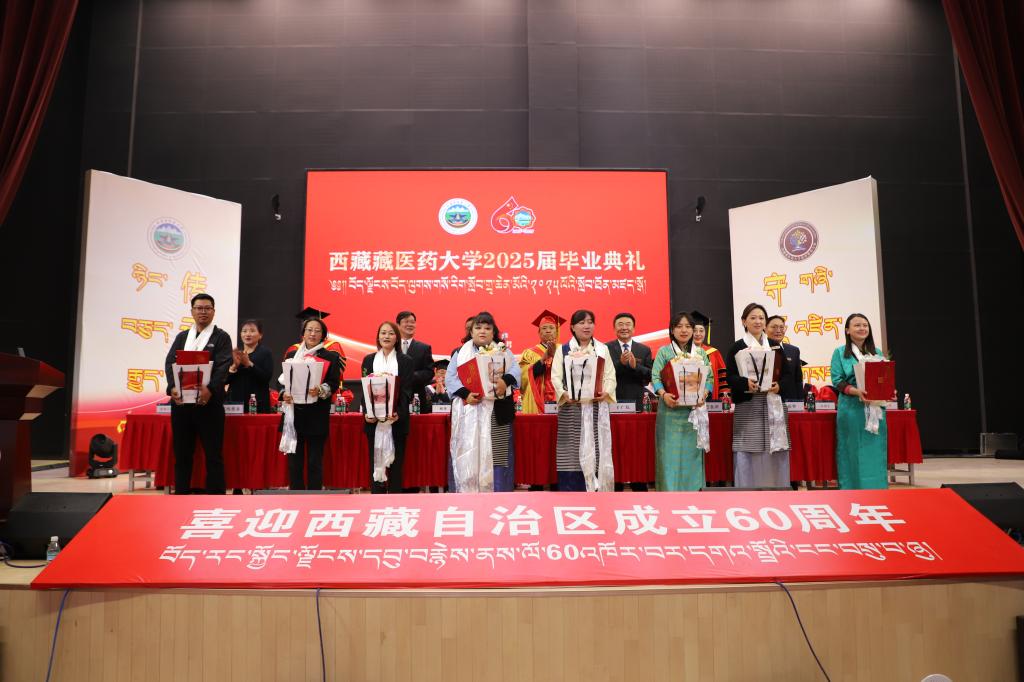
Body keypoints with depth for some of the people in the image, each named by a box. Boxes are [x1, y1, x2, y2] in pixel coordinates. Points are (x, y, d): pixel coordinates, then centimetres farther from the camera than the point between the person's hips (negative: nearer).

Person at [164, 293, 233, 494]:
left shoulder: (221, 337, 4)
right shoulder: (182, 337, 17)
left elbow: (223, 367, -9)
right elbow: (170, 363, 5)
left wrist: (210, 389, -25)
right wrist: (173, 387, -14)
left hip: (209, 402, -4)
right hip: (181, 401, 4)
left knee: (213, 454, -2)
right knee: (182, 453, 10)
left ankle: (216, 498, 3)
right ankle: (181, 494, 19)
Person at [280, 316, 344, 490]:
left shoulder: (331, 357, 4)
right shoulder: (291, 355, 12)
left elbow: (334, 383, -4)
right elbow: (283, 381, 11)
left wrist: (321, 390, -23)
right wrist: (284, 394, -9)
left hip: (317, 416, -2)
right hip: (294, 414, 3)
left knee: (315, 461, 0)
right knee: (294, 461, 3)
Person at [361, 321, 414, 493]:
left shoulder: (406, 361, 4)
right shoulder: (369, 360, 10)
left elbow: (407, 391, -3)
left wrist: (400, 413, -19)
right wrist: (366, 412, -10)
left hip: (397, 419, -2)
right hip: (374, 420, 2)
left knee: (396, 463, 2)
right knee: (375, 461, 4)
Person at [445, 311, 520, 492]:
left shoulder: (503, 352, 15)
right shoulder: (460, 353, 14)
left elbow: (516, 371, 0)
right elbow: (450, 377, 1)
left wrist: (505, 380, -23)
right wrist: (465, 394, -16)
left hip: (496, 412, 0)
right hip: (468, 412, 0)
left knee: (494, 454, -3)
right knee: (467, 453, -3)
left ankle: (495, 492, 1)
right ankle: (467, 492, 0)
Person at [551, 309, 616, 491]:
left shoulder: (602, 349, 12)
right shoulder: (563, 349, 8)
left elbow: (610, 375, 6)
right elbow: (556, 376, -1)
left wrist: (606, 392, -14)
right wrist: (564, 393, -19)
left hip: (596, 406, 1)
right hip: (571, 407, -1)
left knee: (596, 449, 0)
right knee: (571, 452, -3)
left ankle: (596, 490, 5)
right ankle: (571, 489, 2)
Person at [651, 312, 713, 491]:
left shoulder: (701, 353, 13)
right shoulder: (663, 351, 6)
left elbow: (709, 378, 7)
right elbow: (656, 377, -2)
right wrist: (663, 394, -21)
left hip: (694, 409, 2)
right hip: (670, 410, -2)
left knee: (692, 451, 3)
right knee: (670, 452, -4)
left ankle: (693, 488, 10)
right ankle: (670, 489, 0)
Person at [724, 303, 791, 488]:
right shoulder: (737, 348, 3)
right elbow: (730, 376, -5)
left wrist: (779, 385, -10)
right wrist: (746, 383, -24)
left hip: (774, 406, 3)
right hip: (748, 408, -3)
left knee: (776, 456, 3)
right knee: (749, 455, -4)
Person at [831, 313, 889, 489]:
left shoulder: (877, 353, 14)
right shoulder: (840, 353, 2)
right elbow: (837, 381, -5)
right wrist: (856, 391, -20)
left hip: (875, 410, 4)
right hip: (852, 410, -4)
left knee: (875, 453, 4)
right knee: (853, 453, -2)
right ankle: (852, 493, 4)